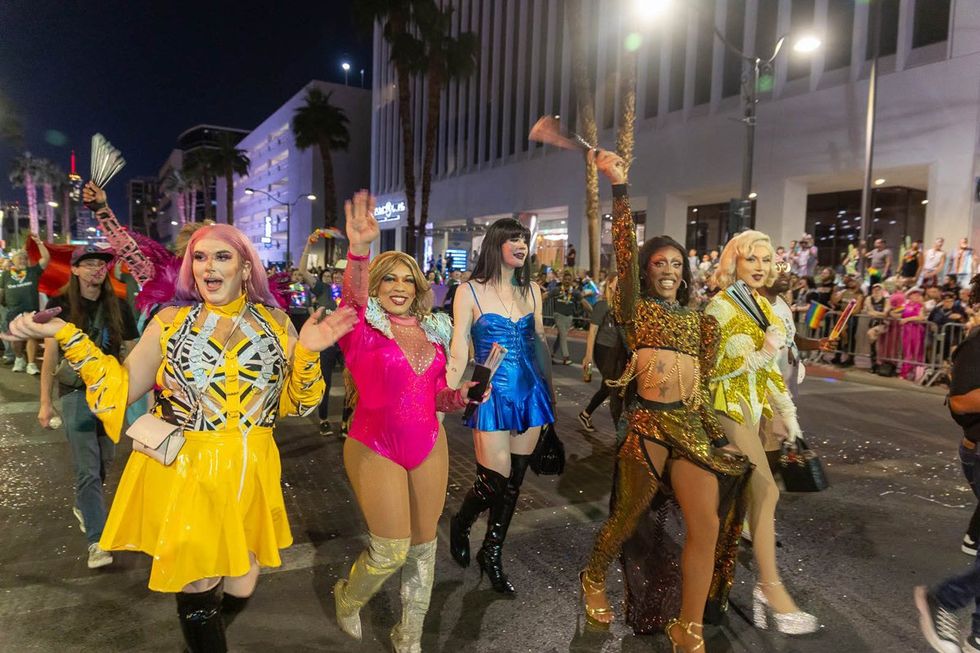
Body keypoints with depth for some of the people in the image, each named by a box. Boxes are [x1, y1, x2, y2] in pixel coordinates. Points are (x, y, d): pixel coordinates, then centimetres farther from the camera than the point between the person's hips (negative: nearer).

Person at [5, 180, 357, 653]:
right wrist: (66, 336, -7)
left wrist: (307, 352, -14)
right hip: (183, 472, -2)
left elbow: (296, 402, 3)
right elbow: (122, 389, 0)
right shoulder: (170, 321, 0)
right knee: (197, 588, 7)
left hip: (247, 474, 2)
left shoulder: (274, 322, 1)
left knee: (240, 587, 16)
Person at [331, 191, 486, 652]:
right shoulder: (362, 326, -9)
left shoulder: (432, 330, 5)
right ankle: (348, 600, 37)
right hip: (375, 450, -5)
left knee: (423, 544, 14)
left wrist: (455, 398, -8)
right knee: (391, 551, 1)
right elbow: (352, 296, -33)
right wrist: (359, 249, -51)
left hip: (429, 447, 5)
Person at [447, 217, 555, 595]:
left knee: (515, 480, 10)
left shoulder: (531, 290, 7)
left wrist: (550, 390, 15)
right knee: (496, 481, -3)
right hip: (492, 395, -4)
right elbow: (458, 353, -8)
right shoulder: (470, 291, -6)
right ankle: (460, 524, 31)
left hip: (530, 392, 5)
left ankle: (492, 556, 30)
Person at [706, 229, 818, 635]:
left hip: (757, 405, 7)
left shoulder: (763, 305, 11)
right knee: (766, 492, -10)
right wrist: (761, 354, -23)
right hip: (731, 406, -7)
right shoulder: (720, 306, -11)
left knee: (745, 493, 12)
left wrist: (786, 410, 16)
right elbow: (711, 368, -15)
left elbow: (770, 365, 17)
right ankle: (771, 587, 0)